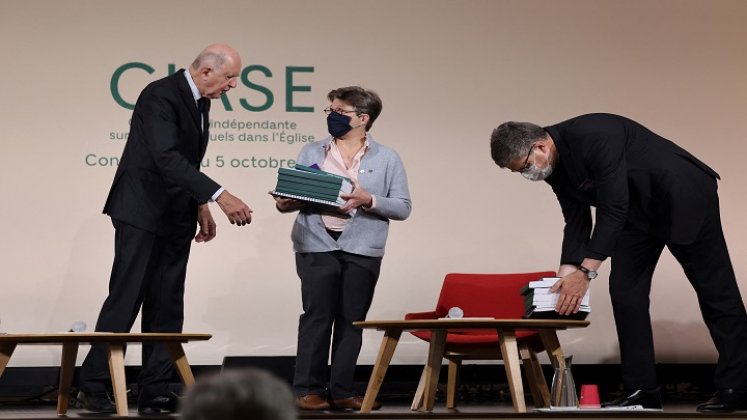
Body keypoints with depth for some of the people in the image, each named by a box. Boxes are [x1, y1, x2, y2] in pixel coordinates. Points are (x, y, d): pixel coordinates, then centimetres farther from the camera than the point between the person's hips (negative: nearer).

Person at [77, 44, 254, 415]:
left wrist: (199, 205, 11)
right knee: (125, 300, -7)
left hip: (175, 218, 8)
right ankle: (94, 385, 1)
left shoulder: (199, 101, 10)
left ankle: (154, 391, 8)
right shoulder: (160, 95, -18)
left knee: (166, 308, 5)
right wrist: (219, 195, -36)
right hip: (142, 213, -8)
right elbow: (167, 157, -30)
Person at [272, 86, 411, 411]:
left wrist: (368, 200, -14)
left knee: (351, 321, 4)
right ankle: (308, 389, 3)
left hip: (362, 250, 0)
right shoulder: (312, 152, 12)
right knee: (317, 317, -3)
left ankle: (342, 391, 12)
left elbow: (402, 207, 2)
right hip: (317, 246, 0)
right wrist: (284, 203, -12)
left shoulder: (387, 159, 7)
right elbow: (293, 193, 11)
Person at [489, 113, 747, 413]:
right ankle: (641, 391, 2)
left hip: (682, 196, -8)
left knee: (713, 288, -1)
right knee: (625, 291, -1)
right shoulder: (555, 169, -5)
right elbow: (577, 223, 1)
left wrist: (585, 272, -34)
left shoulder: (594, 137, -32)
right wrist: (565, 278, -9)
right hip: (637, 210, 8)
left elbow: (613, 209, -33)